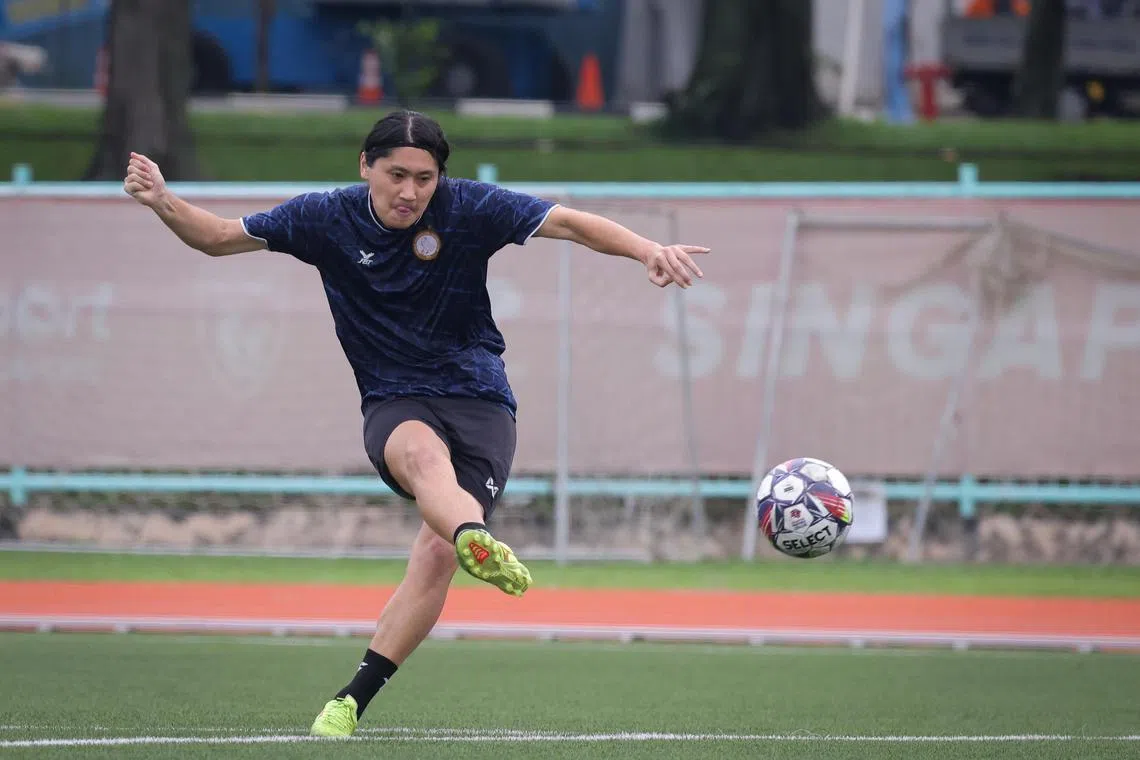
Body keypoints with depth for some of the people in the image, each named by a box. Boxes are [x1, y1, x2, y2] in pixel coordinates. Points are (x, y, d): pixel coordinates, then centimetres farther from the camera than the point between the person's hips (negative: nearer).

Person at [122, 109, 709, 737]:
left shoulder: (468, 208, -6)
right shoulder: (327, 218, -1)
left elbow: (568, 223, -11)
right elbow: (219, 238, 8)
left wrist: (649, 250, -26)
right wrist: (163, 203, -10)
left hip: (480, 400, 0)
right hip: (395, 405, 0)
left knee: (436, 555, -18)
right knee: (424, 452, -38)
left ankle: (353, 699, -9)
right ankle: (475, 539, -72)